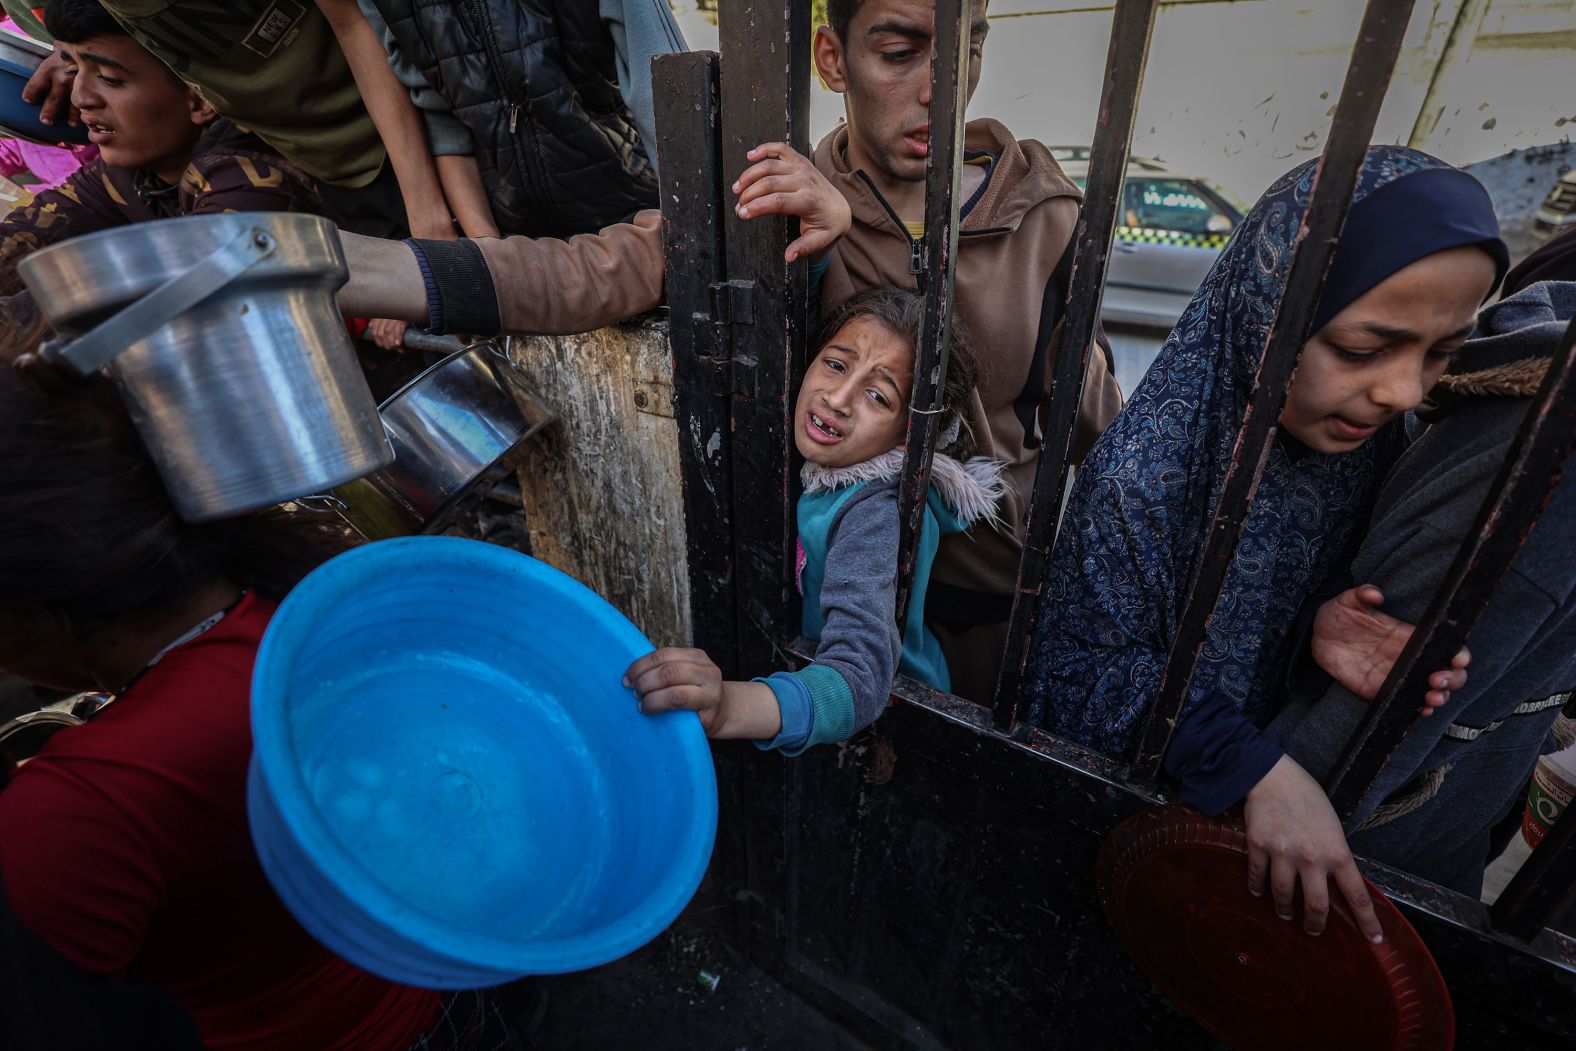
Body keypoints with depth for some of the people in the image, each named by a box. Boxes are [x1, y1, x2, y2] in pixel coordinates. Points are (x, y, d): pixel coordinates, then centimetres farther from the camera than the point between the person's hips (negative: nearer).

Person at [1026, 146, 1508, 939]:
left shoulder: (1370, 436, -14)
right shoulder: (1141, 475, -34)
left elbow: (1303, 597, 0)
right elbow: (1093, 666, -25)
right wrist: (1255, 770, -33)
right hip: (1119, 780, -5)